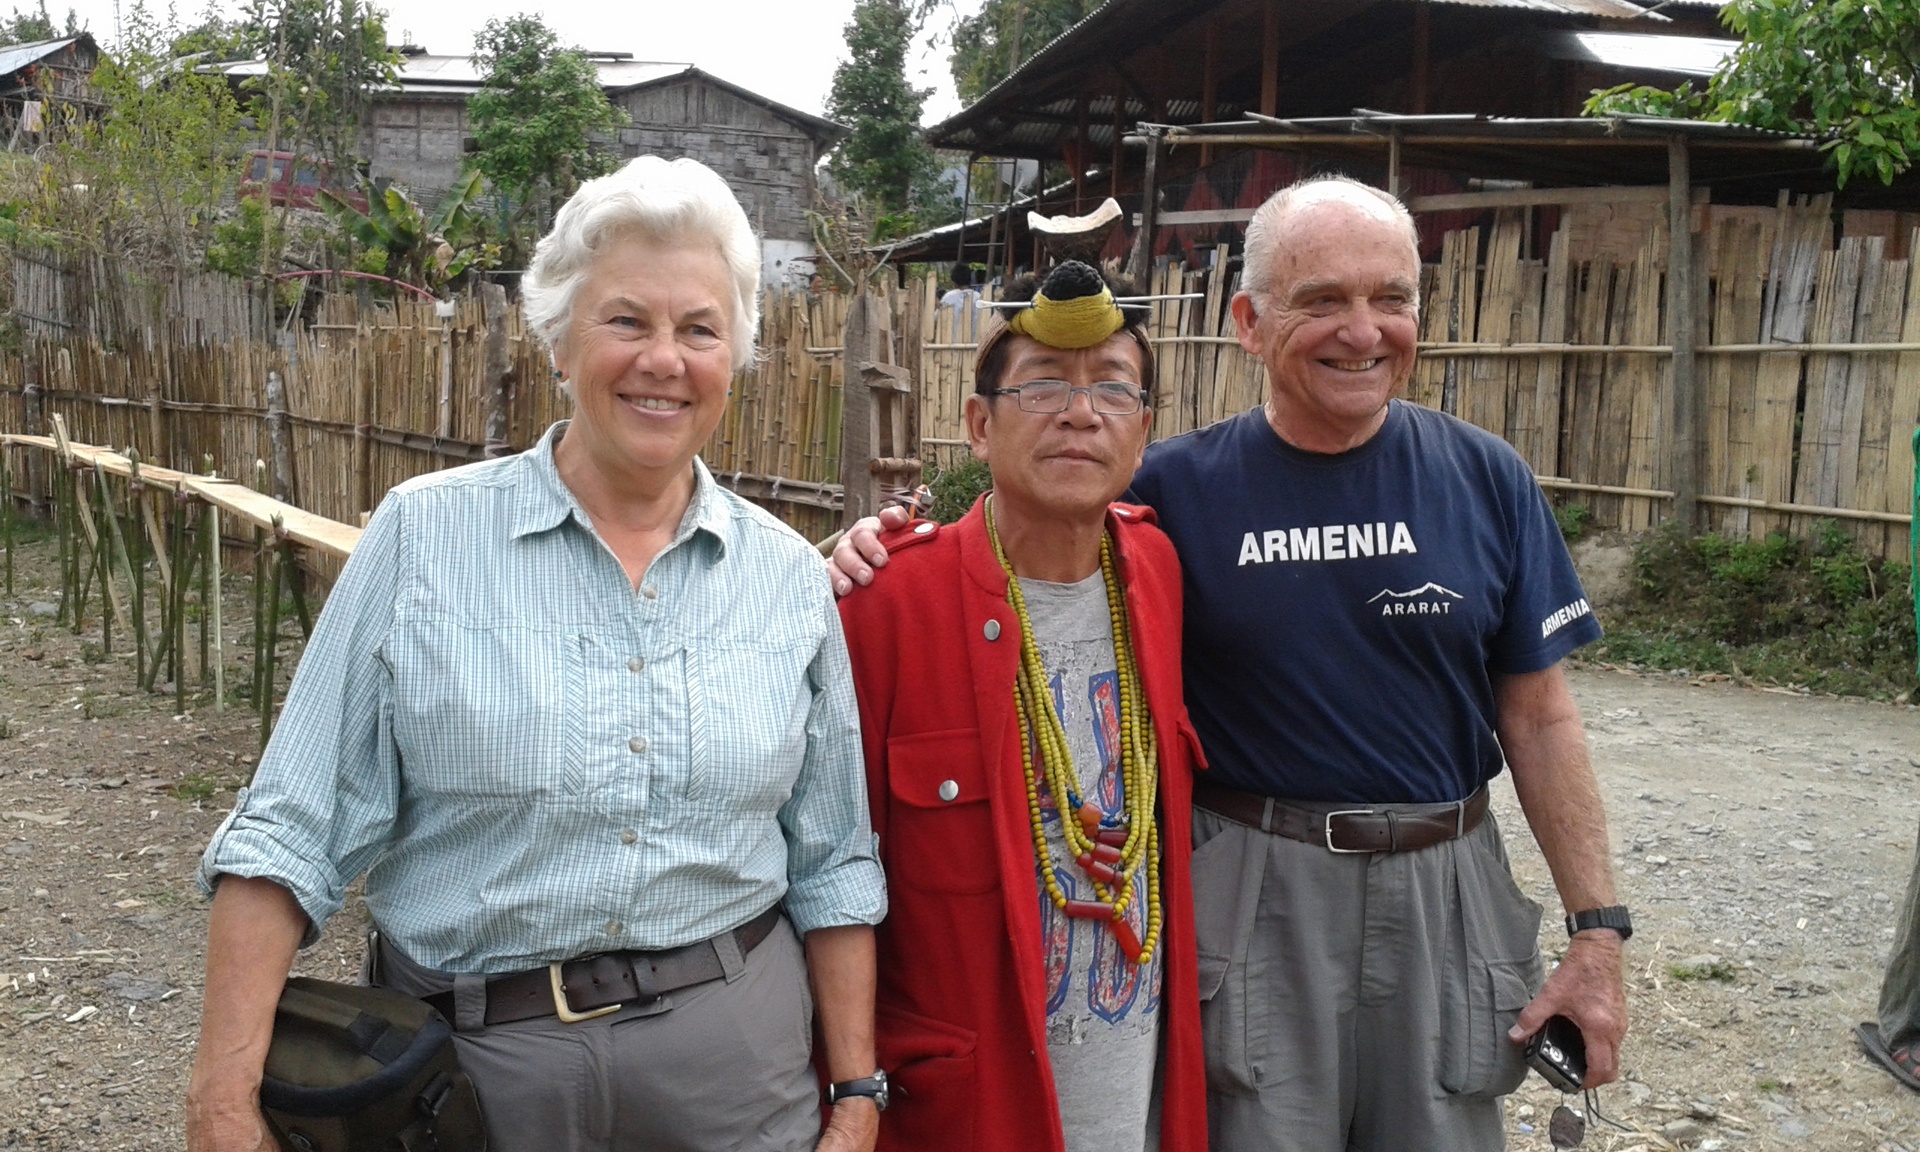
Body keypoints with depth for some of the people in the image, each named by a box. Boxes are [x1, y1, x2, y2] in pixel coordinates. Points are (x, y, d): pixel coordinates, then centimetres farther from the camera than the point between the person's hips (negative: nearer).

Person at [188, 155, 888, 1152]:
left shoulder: (788, 575, 0)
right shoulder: (424, 537, -8)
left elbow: (831, 864, 5)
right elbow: (292, 834, -7)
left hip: (739, 1067, 2)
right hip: (470, 1064, -1)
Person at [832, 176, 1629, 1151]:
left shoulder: (1487, 480, -2)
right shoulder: (1177, 486, -6)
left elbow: (1537, 715, 2)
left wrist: (1597, 925, 0)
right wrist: (881, 562, -17)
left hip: (1443, 891, 2)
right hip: (1250, 897, -2)